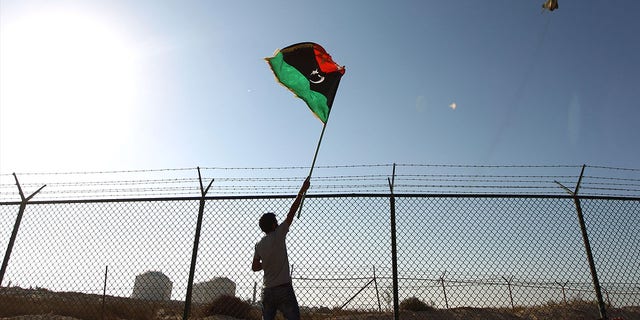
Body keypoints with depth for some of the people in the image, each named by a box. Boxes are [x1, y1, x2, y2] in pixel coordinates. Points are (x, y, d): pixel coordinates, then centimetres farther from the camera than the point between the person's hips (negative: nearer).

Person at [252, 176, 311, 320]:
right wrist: (302, 190, 2)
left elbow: (255, 267, 16)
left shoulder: (259, 245, 9)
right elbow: (292, 212, -2)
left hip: (268, 291, 6)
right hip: (283, 289, -6)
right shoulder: (278, 235, -5)